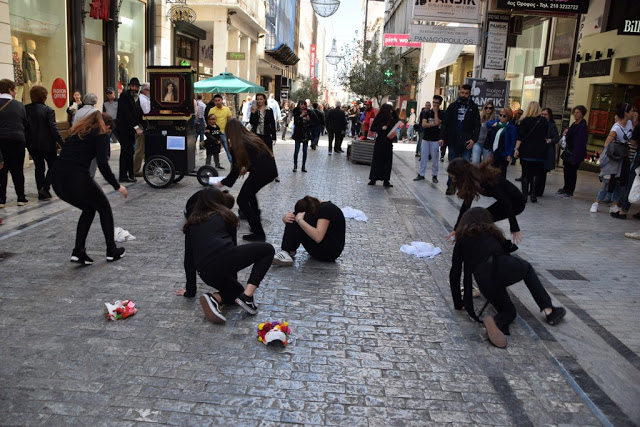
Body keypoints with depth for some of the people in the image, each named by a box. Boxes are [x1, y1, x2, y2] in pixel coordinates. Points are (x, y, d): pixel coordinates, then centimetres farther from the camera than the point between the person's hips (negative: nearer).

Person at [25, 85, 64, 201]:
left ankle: (41, 192, 16)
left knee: (39, 168, 14)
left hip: (32, 145, 5)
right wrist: (62, 143, -14)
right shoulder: (48, 110, -12)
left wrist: (26, 142, 12)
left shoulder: (25, 109, 1)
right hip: (47, 144, -4)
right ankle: (45, 188, -6)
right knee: (53, 166, 10)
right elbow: (54, 128, -17)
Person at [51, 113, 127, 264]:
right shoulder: (101, 134, 3)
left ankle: (78, 251, 19)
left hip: (57, 179, 7)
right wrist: (117, 186, -2)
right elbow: (102, 164, -10)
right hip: (76, 178, -7)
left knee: (89, 209, 27)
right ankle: (112, 251, 25)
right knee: (104, 208, 20)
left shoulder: (77, 130, 25)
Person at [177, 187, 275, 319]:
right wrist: (234, 278, 40)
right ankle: (247, 297, 2)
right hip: (225, 259, -5)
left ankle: (213, 298, -2)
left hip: (207, 274, 5)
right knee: (268, 249, 17)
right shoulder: (225, 215, 20)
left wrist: (190, 291, 38)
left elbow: (188, 260, 27)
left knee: (237, 291, 31)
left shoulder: (191, 223, 26)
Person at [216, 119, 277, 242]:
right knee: (250, 191, 32)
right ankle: (255, 217, 38)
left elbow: (235, 169, 1)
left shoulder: (237, 145, -2)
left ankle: (258, 233, -1)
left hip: (261, 173, -8)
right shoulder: (252, 137, 17)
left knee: (242, 200, 5)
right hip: (271, 170, 8)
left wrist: (222, 183, 13)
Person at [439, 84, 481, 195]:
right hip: (453, 142, 1)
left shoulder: (473, 107, 4)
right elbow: (445, 123, 6)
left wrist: (474, 139, -11)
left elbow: (477, 125, 1)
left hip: (466, 143, -1)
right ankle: (450, 187, 18)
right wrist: (442, 137, -4)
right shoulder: (452, 106, 7)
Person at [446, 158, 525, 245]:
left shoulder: (484, 178, -29)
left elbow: (505, 202, -30)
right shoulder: (472, 177, -3)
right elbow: (466, 204, 3)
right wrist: (456, 229, 5)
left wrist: (515, 229, -30)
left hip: (516, 202, -8)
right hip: (507, 200, 8)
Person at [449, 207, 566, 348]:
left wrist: (458, 304, 28)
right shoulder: (491, 232, 27)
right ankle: (549, 310, 23)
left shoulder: (462, 240, 22)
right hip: (504, 267, 0)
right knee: (527, 267, 35)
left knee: (509, 311, 23)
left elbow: (454, 273, 20)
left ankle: (495, 322, -13)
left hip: (484, 280, 0)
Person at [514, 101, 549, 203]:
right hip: (540, 152, 2)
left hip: (526, 151, -2)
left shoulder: (525, 121, -5)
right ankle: (533, 194, 3)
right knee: (536, 173, 8)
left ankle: (524, 195, 1)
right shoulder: (544, 121, 3)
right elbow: (545, 136, 11)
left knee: (526, 173, 4)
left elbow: (520, 137, -8)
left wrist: (516, 149, -5)